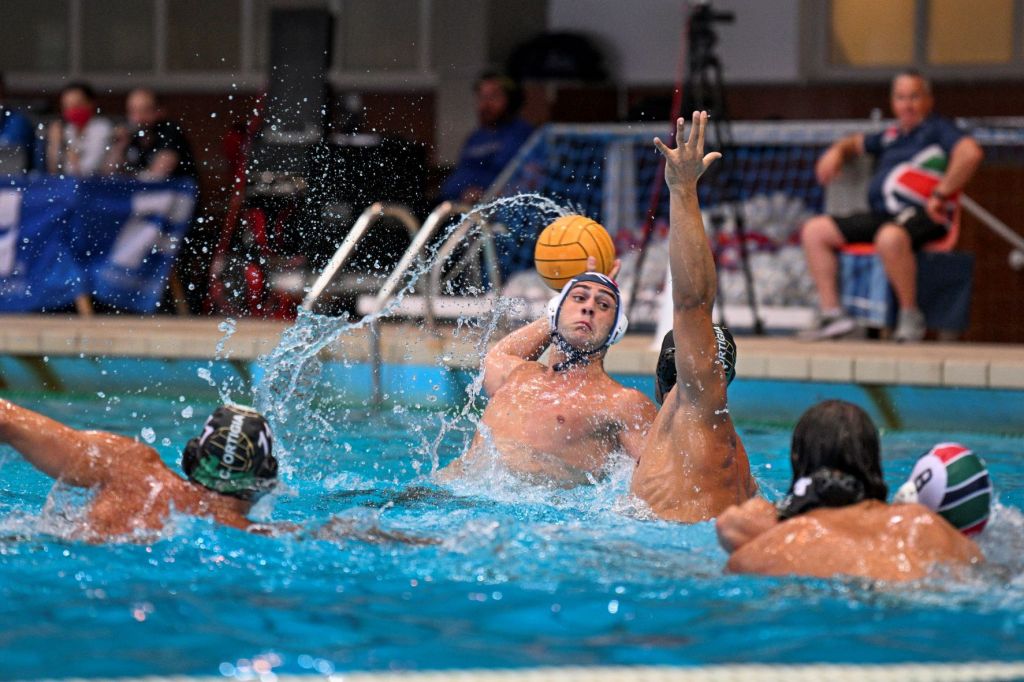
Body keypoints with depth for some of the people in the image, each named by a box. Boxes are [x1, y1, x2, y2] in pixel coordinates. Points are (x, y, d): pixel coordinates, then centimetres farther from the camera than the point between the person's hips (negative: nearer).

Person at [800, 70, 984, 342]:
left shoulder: (938, 130, 5)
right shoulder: (891, 136, 27)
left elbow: (971, 153, -13)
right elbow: (856, 143, 46)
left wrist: (941, 194, -17)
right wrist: (837, 151, 22)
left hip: (919, 215, -8)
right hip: (881, 215, 8)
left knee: (890, 238, -42)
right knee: (814, 230, 1)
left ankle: (911, 317, -27)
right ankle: (831, 312, -9)